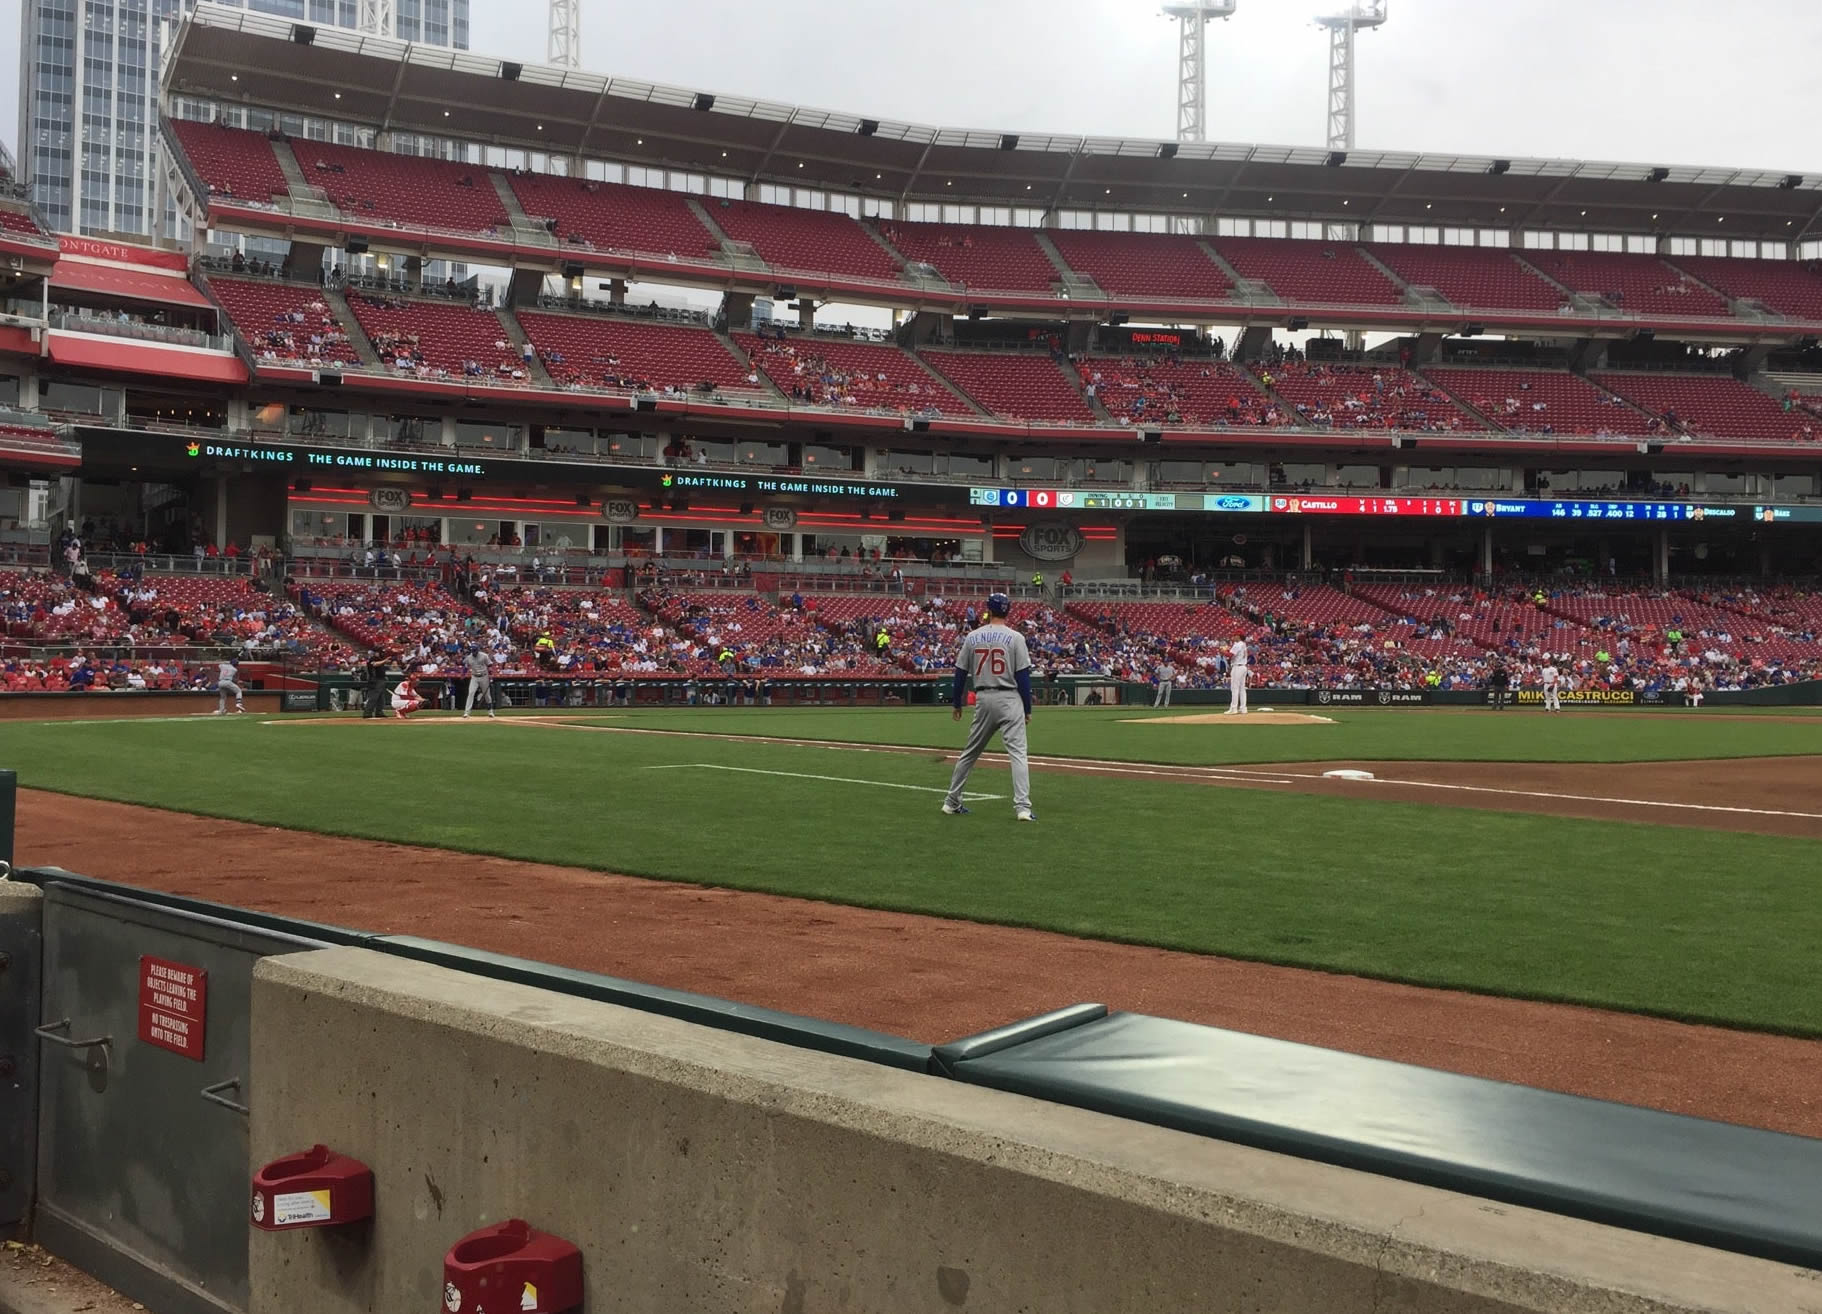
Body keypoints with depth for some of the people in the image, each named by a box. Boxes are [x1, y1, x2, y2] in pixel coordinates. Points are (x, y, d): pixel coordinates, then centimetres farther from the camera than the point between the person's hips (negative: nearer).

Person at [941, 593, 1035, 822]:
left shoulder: (972, 637, 4)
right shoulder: (1015, 637, -5)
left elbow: (961, 673, 7)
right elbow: (1023, 676, -7)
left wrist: (956, 703, 17)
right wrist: (1028, 709, -1)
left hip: (982, 699, 4)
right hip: (1009, 699, -4)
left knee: (970, 752, 16)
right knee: (1018, 753, -6)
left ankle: (952, 802, 22)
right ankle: (1022, 807, -16)